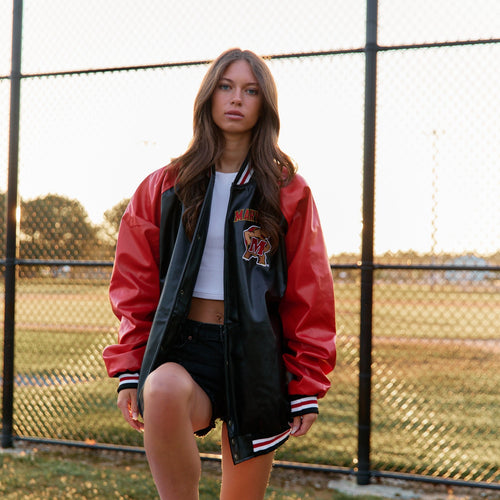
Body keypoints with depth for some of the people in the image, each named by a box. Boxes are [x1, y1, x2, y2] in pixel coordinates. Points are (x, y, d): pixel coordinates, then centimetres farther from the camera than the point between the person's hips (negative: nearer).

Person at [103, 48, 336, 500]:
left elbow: (310, 297, 5)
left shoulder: (289, 193, 5)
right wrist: (130, 370, 0)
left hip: (254, 357, 1)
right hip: (183, 348, 0)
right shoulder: (164, 187, 8)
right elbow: (135, 285, 9)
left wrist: (307, 387, 1)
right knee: (164, 389, -37)